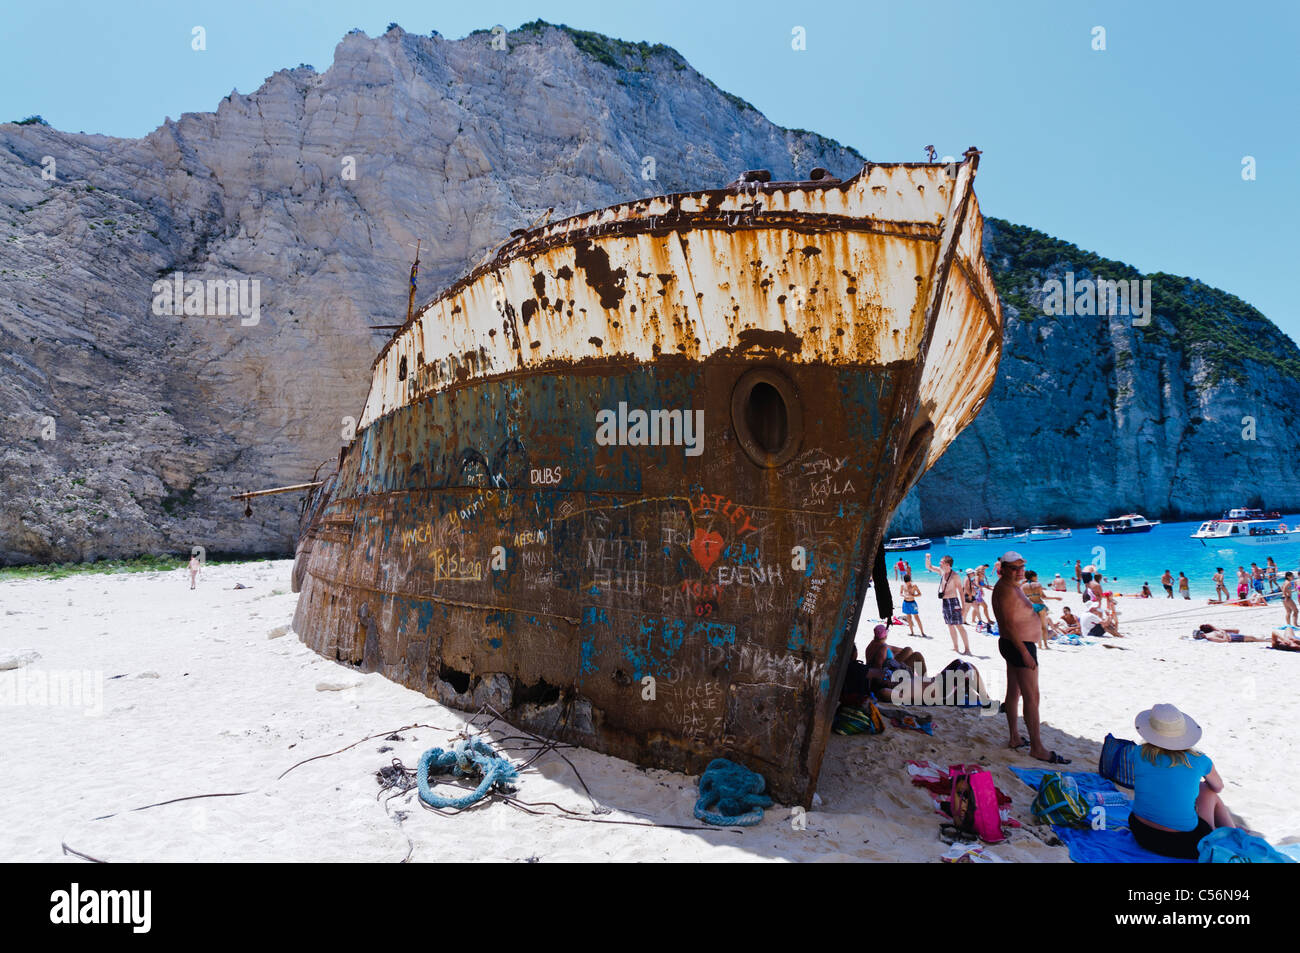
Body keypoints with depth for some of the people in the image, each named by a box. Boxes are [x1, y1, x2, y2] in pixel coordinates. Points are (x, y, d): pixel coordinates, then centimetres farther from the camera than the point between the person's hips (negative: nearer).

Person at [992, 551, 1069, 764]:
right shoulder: (1007, 590, -20)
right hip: (1019, 645, -11)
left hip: (1014, 645, 11)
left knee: (1014, 693, 15)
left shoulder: (1011, 587, 13)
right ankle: (1037, 748, -6)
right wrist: (1025, 652, -25)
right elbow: (1009, 624, -25)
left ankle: (1015, 738, 23)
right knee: (1032, 697, -9)